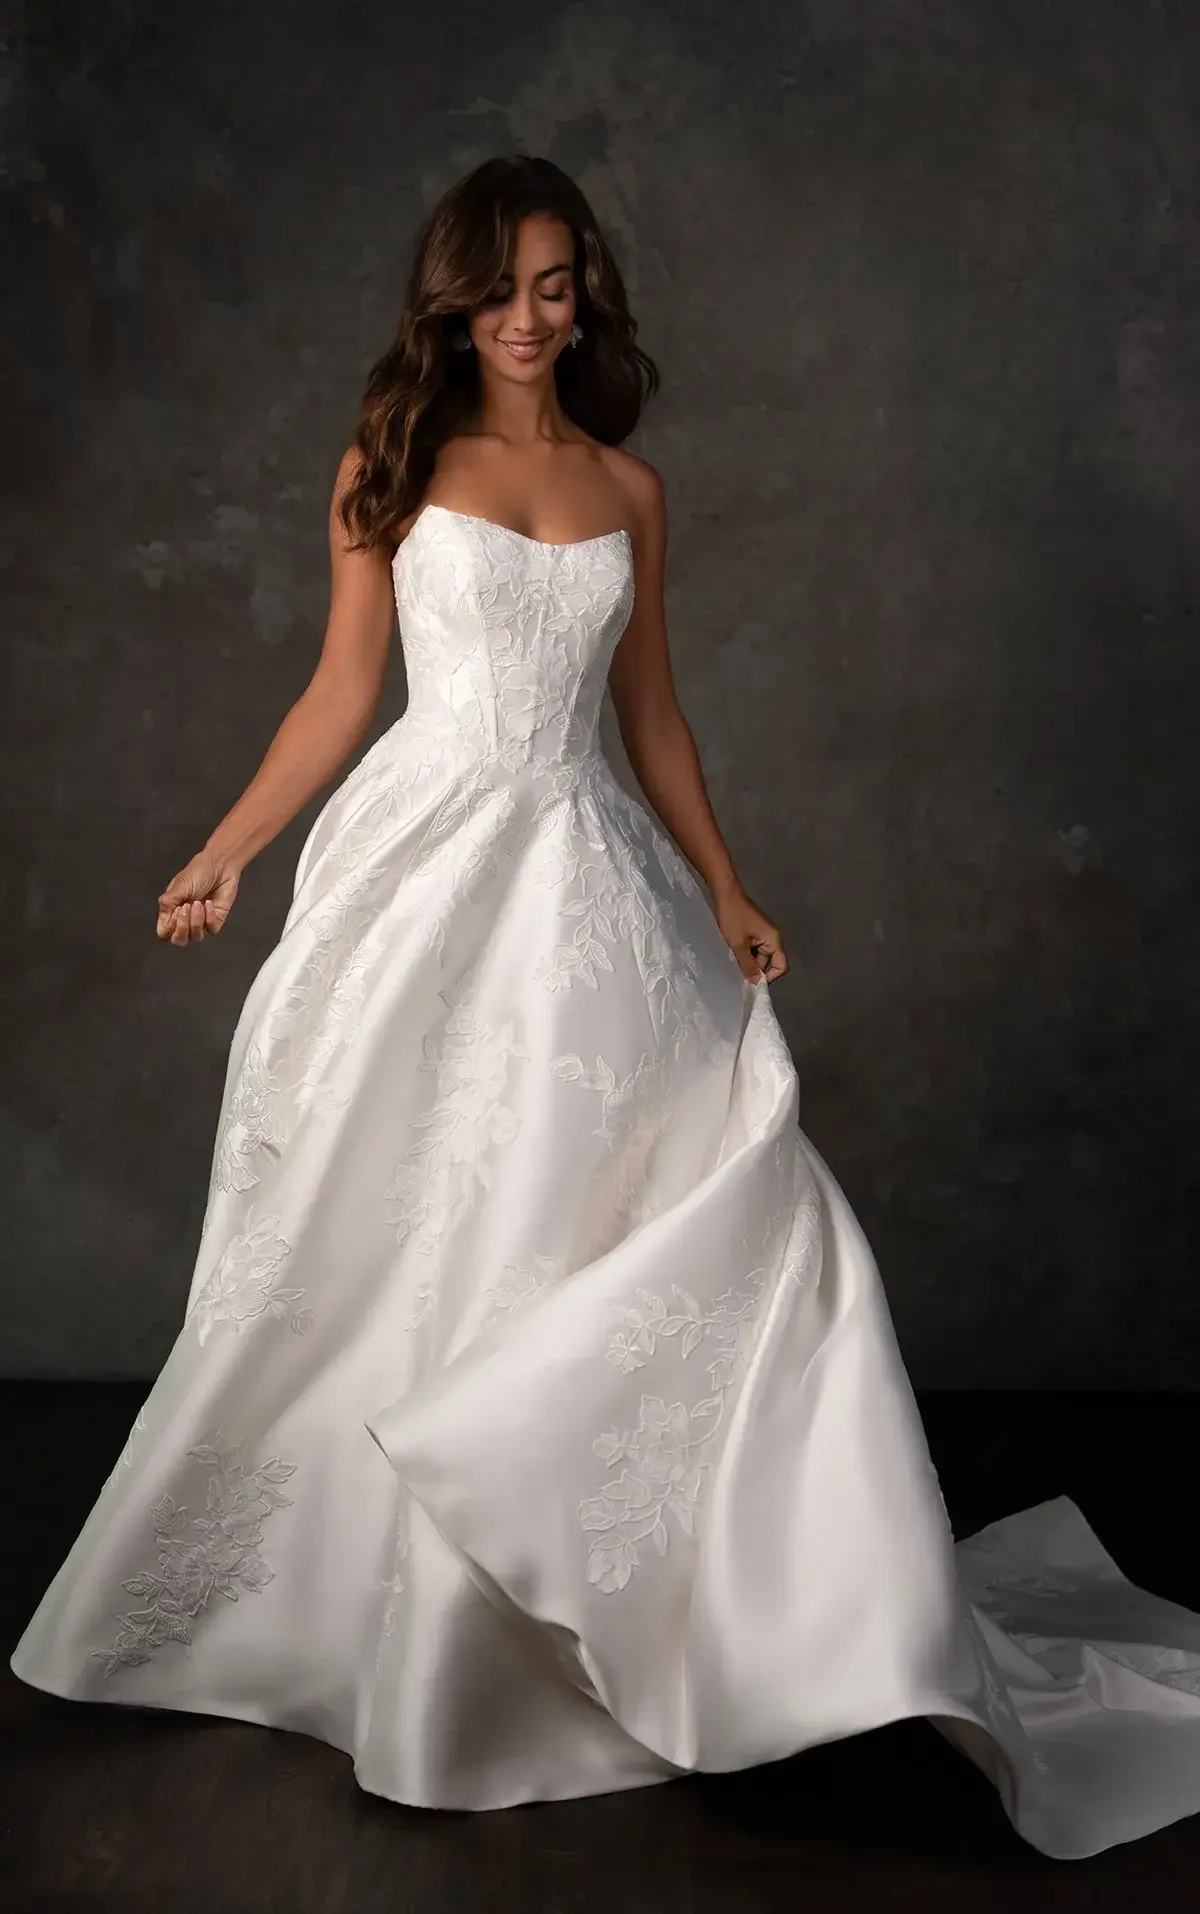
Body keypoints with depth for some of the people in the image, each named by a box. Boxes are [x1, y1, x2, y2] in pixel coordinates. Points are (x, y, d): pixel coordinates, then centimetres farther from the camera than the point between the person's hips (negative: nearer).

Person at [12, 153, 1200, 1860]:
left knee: (728, 1194, -6)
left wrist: (726, 892, 8)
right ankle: (401, 1609, 23)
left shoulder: (628, 487, 12)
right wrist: (225, 855, -2)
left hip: (583, 877, 2)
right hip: (421, 862, -2)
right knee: (407, 1235, 3)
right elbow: (343, 691, 6)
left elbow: (652, 715, 15)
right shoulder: (391, 466, 6)